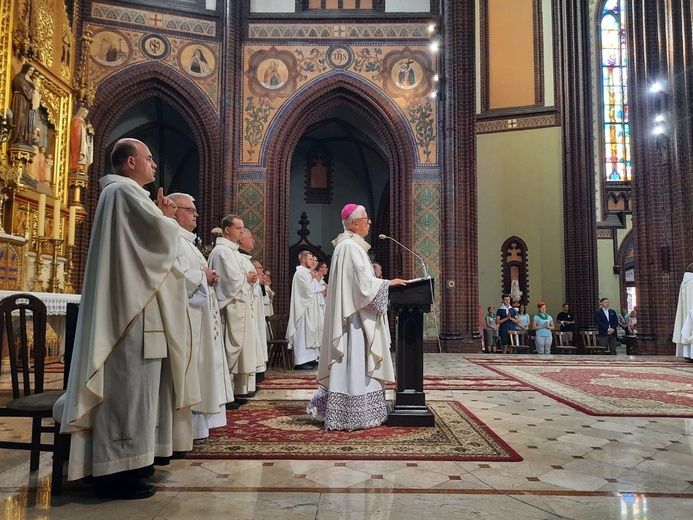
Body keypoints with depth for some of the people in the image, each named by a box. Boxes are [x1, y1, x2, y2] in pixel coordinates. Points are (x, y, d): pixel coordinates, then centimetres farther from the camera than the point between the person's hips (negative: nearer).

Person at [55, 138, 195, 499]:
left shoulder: (119, 192, 22)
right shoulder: (124, 190, -11)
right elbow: (161, 235, -18)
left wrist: (160, 217, 11)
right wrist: (167, 218, 2)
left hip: (128, 304, 11)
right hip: (131, 307, -11)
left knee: (127, 385, 14)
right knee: (128, 385, -7)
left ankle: (120, 463, 23)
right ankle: (117, 470, 0)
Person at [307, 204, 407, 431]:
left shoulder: (349, 245, 17)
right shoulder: (351, 246, -15)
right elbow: (363, 283, -19)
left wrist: (383, 283, 17)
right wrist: (388, 283, -8)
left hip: (351, 314, 11)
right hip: (354, 317, -11)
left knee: (352, 364, 13)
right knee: (353, 363, -6)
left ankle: (339, 412, 20)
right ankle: (352, 416, 0)